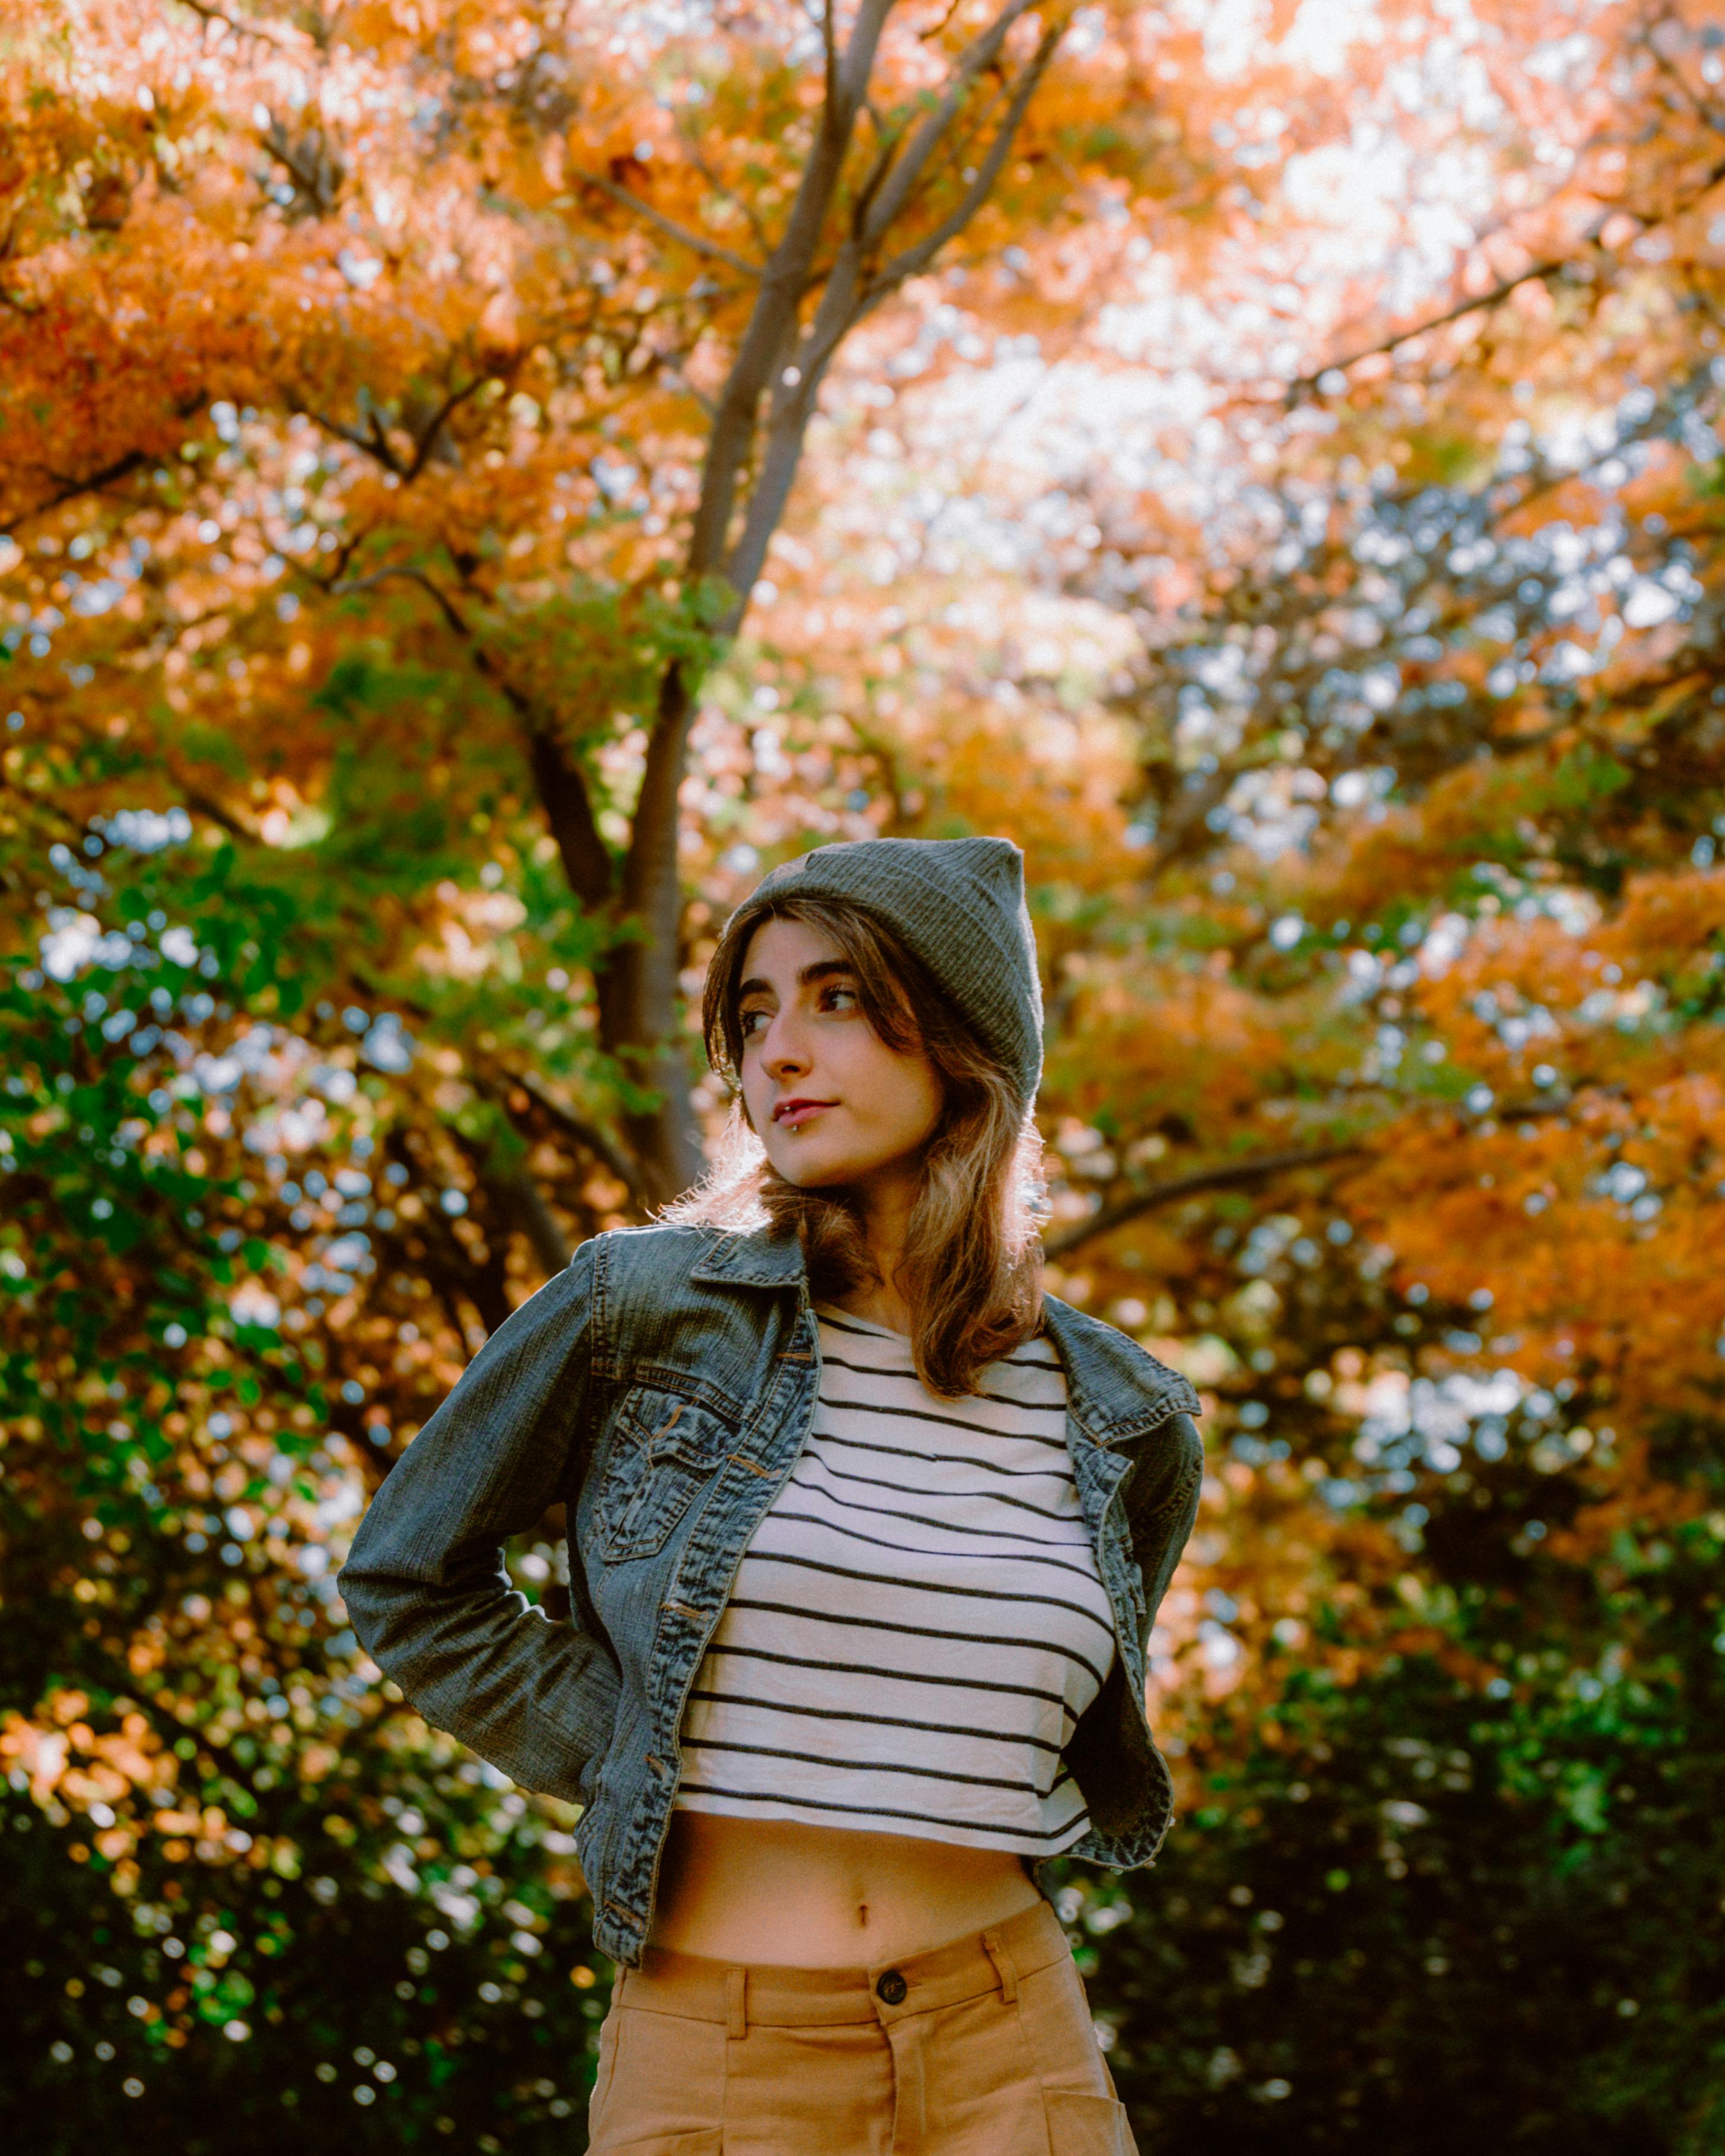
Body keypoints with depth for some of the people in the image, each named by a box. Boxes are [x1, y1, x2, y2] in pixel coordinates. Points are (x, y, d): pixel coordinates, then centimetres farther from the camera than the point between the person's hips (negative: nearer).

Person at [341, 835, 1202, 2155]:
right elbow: (407, 1583, 5)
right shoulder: (641, 1306, -5)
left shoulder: (1126, 1425, 3)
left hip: (1012, 2050, 2)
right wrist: (628, 1758, -2)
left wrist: (1019, 1841, 6)